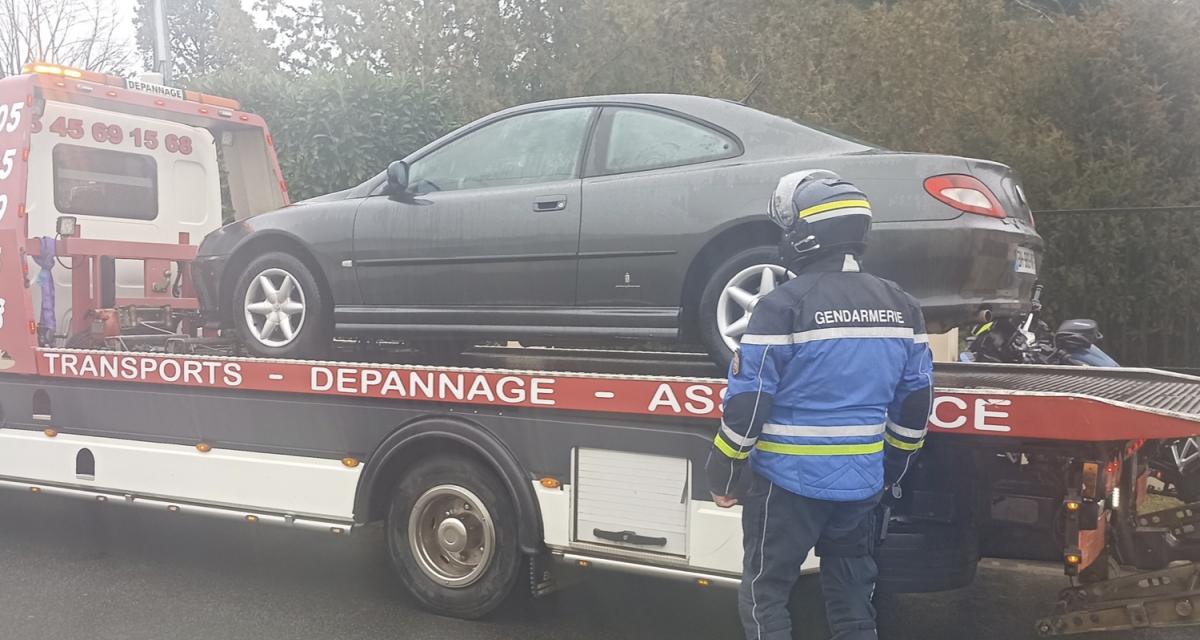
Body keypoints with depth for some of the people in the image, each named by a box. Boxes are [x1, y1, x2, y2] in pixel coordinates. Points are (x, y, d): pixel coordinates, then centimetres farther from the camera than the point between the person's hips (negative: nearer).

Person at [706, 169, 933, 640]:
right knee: (853, 598, 19)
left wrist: (723, 474, -4)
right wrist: (893, 471, 21)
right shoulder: (901, 306, 5)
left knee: (765, 596, 9)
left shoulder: (784, 305, -15)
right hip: (862, 483, 6)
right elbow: (915, 401, 10)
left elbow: (748, 401, -15)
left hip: (789, 480, -6)